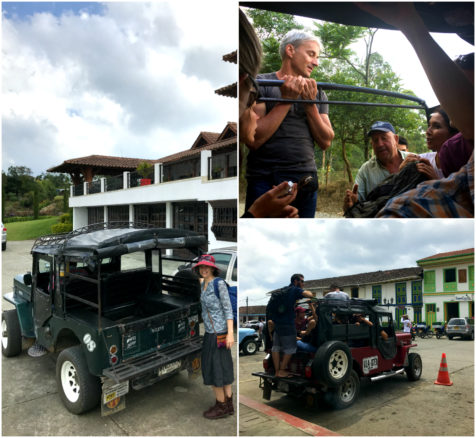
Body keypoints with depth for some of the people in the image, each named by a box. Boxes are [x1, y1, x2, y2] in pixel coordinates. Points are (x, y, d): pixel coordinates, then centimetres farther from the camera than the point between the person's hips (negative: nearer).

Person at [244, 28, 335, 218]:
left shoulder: (317, 93, 14)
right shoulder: (260, 83, -2)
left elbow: (325, 142, 5)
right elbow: (253, 140, -14)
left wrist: (310, 104, -7)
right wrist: (287, 100, -14)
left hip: (307, 182, 5)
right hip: (265, 182, -5)